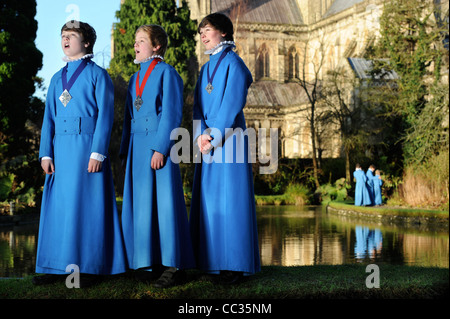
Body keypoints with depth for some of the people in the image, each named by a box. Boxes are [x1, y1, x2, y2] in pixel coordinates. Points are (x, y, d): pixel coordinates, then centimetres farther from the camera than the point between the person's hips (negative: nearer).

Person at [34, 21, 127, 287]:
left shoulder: (97, 75, 2)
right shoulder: (57, 79, 19)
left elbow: (105, 115, -5)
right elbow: (49, 117, 16)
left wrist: (97, 153, -15)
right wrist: (46, 153, 5)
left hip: (87, 147, -5)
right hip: (61, 150, 6)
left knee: (87, 205, -3)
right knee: (58, 206, 4)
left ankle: (91, 267, 3)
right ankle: (57, 266, 10)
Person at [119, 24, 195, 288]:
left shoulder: (166, 73, -3)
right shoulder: (136, 78, 20)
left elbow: (172, 114, -11)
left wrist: (160, 148, -18)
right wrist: (126, 152, 15)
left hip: (158, 146, -7)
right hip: (138, 148, 8)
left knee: (165, 201, -6)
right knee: (141, 204, 6)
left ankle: (174, 266, -1)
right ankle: (150, 262, 12)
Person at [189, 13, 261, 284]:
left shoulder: (233, 63, -3)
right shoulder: (206, 69, 20)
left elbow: (232, 103, -12)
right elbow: (199, 106, 13)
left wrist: (214, 136, -15)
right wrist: (200, 135, -4)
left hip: (229, 138, -7)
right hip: (207, 142, 7)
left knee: (230, 199, -7)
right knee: (209, 200, 5)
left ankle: (235, 265, -4)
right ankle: (214, 262, 9)